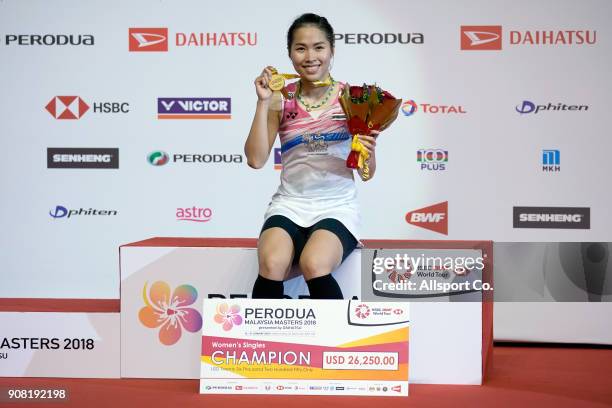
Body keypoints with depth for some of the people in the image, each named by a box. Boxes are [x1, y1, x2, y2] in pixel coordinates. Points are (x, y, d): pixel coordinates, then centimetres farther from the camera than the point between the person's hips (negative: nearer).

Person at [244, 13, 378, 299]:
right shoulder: (280, 99, 4)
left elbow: (366, 174, 6)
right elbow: (256, 160, -6)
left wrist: (368, 152, -17)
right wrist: (263, 102, -10)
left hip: (337, 207, -1)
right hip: (289, 204, 1)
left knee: (313, 265, -32)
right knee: (271, 265, -30)